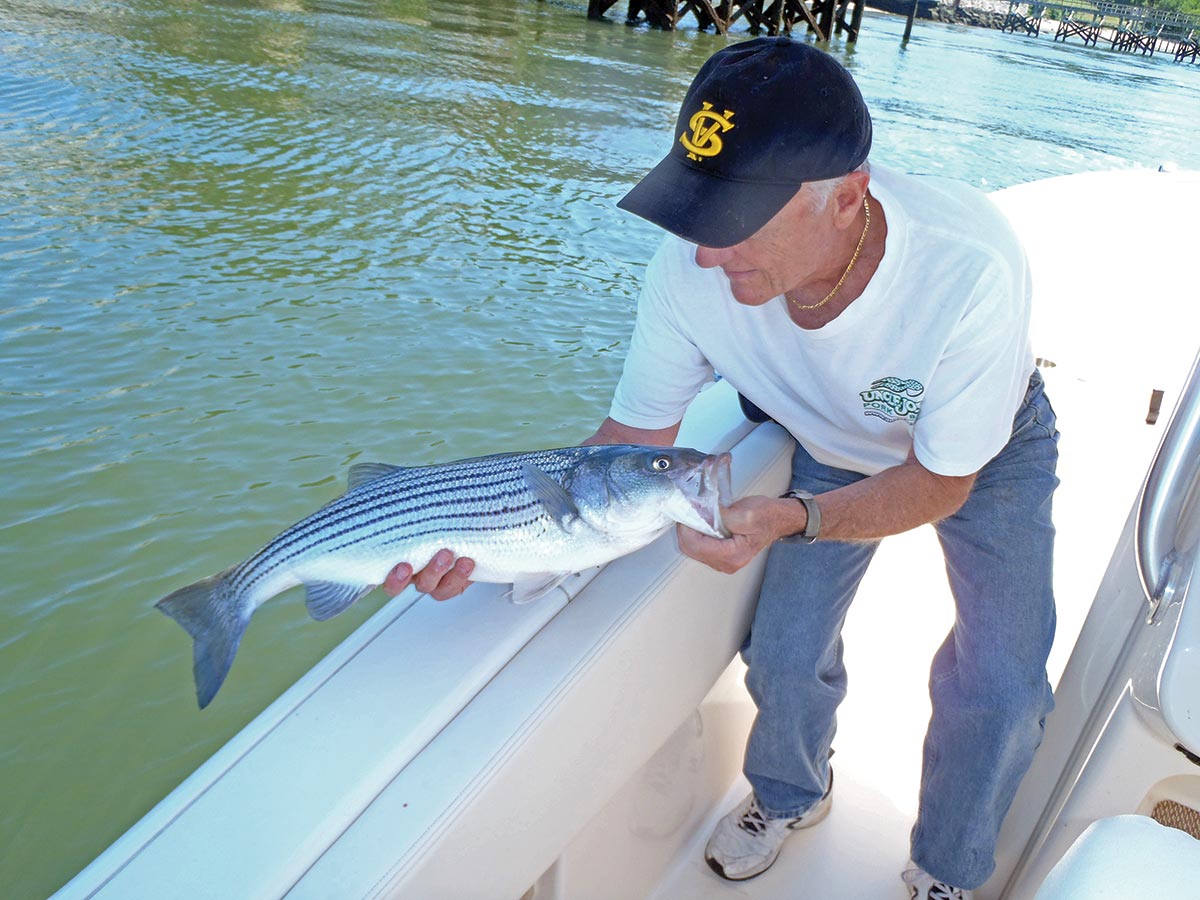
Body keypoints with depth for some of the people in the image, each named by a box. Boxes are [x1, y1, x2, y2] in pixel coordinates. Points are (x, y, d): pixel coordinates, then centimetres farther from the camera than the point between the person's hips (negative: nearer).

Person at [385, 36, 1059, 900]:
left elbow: (941, 482, -28)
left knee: (998, 690, -6)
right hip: (834, 446, 2)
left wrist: (792, 521, -46)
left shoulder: (970, 268, -42)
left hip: (985, 449, -2)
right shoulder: (692, 269, -33)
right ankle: (790, 797, 35)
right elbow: (635, 438, -20)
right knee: (785, 652, -2)